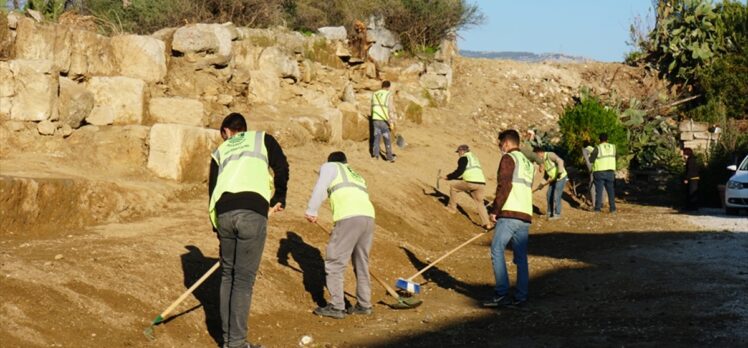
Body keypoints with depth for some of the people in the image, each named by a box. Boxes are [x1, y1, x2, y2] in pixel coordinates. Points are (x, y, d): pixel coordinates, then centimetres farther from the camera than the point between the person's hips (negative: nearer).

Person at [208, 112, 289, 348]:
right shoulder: (262, 139, 20)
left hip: (223, 212, 3)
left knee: (228, 275, 16)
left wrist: (217, 228, 26)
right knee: (244, 278, 0)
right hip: (253, 212, -3)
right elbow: (281, 167, 5)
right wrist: (278, 198, 20)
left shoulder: (220, 151, 27)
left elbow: (212, 189, 22)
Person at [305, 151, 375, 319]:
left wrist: (311, 210, 1)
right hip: (369, 216, 7)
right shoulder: (357, 176, 37)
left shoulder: (330, 167, 18)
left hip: (349, 217, -7)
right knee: (362, 264, 18)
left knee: (334, 263, 0)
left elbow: (320, 188, 0)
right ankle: (364, 304, 23)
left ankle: (336, 307, -1)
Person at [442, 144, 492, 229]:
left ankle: (452, 208, 16)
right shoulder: (474, 158, 29)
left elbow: (459, 171, -6)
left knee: (453, 186, 13)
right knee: (480, 203, 17)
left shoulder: (463, 158, 4)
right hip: (481, 183, 7)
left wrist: (448, 177, 4)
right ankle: (486, 223, 6)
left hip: (471, 183, -7)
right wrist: (454, 177, 38)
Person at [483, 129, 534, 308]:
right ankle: (521, 296, 5)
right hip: (526, 215, 8)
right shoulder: (528, 163, 24)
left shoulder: (509, 158, -2)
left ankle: (501, 293, -14)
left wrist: (495, 210, -8)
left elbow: (504, 186, -12)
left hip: (509, 213, -8)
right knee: (521, 257, 7)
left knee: (497, 250, -8)